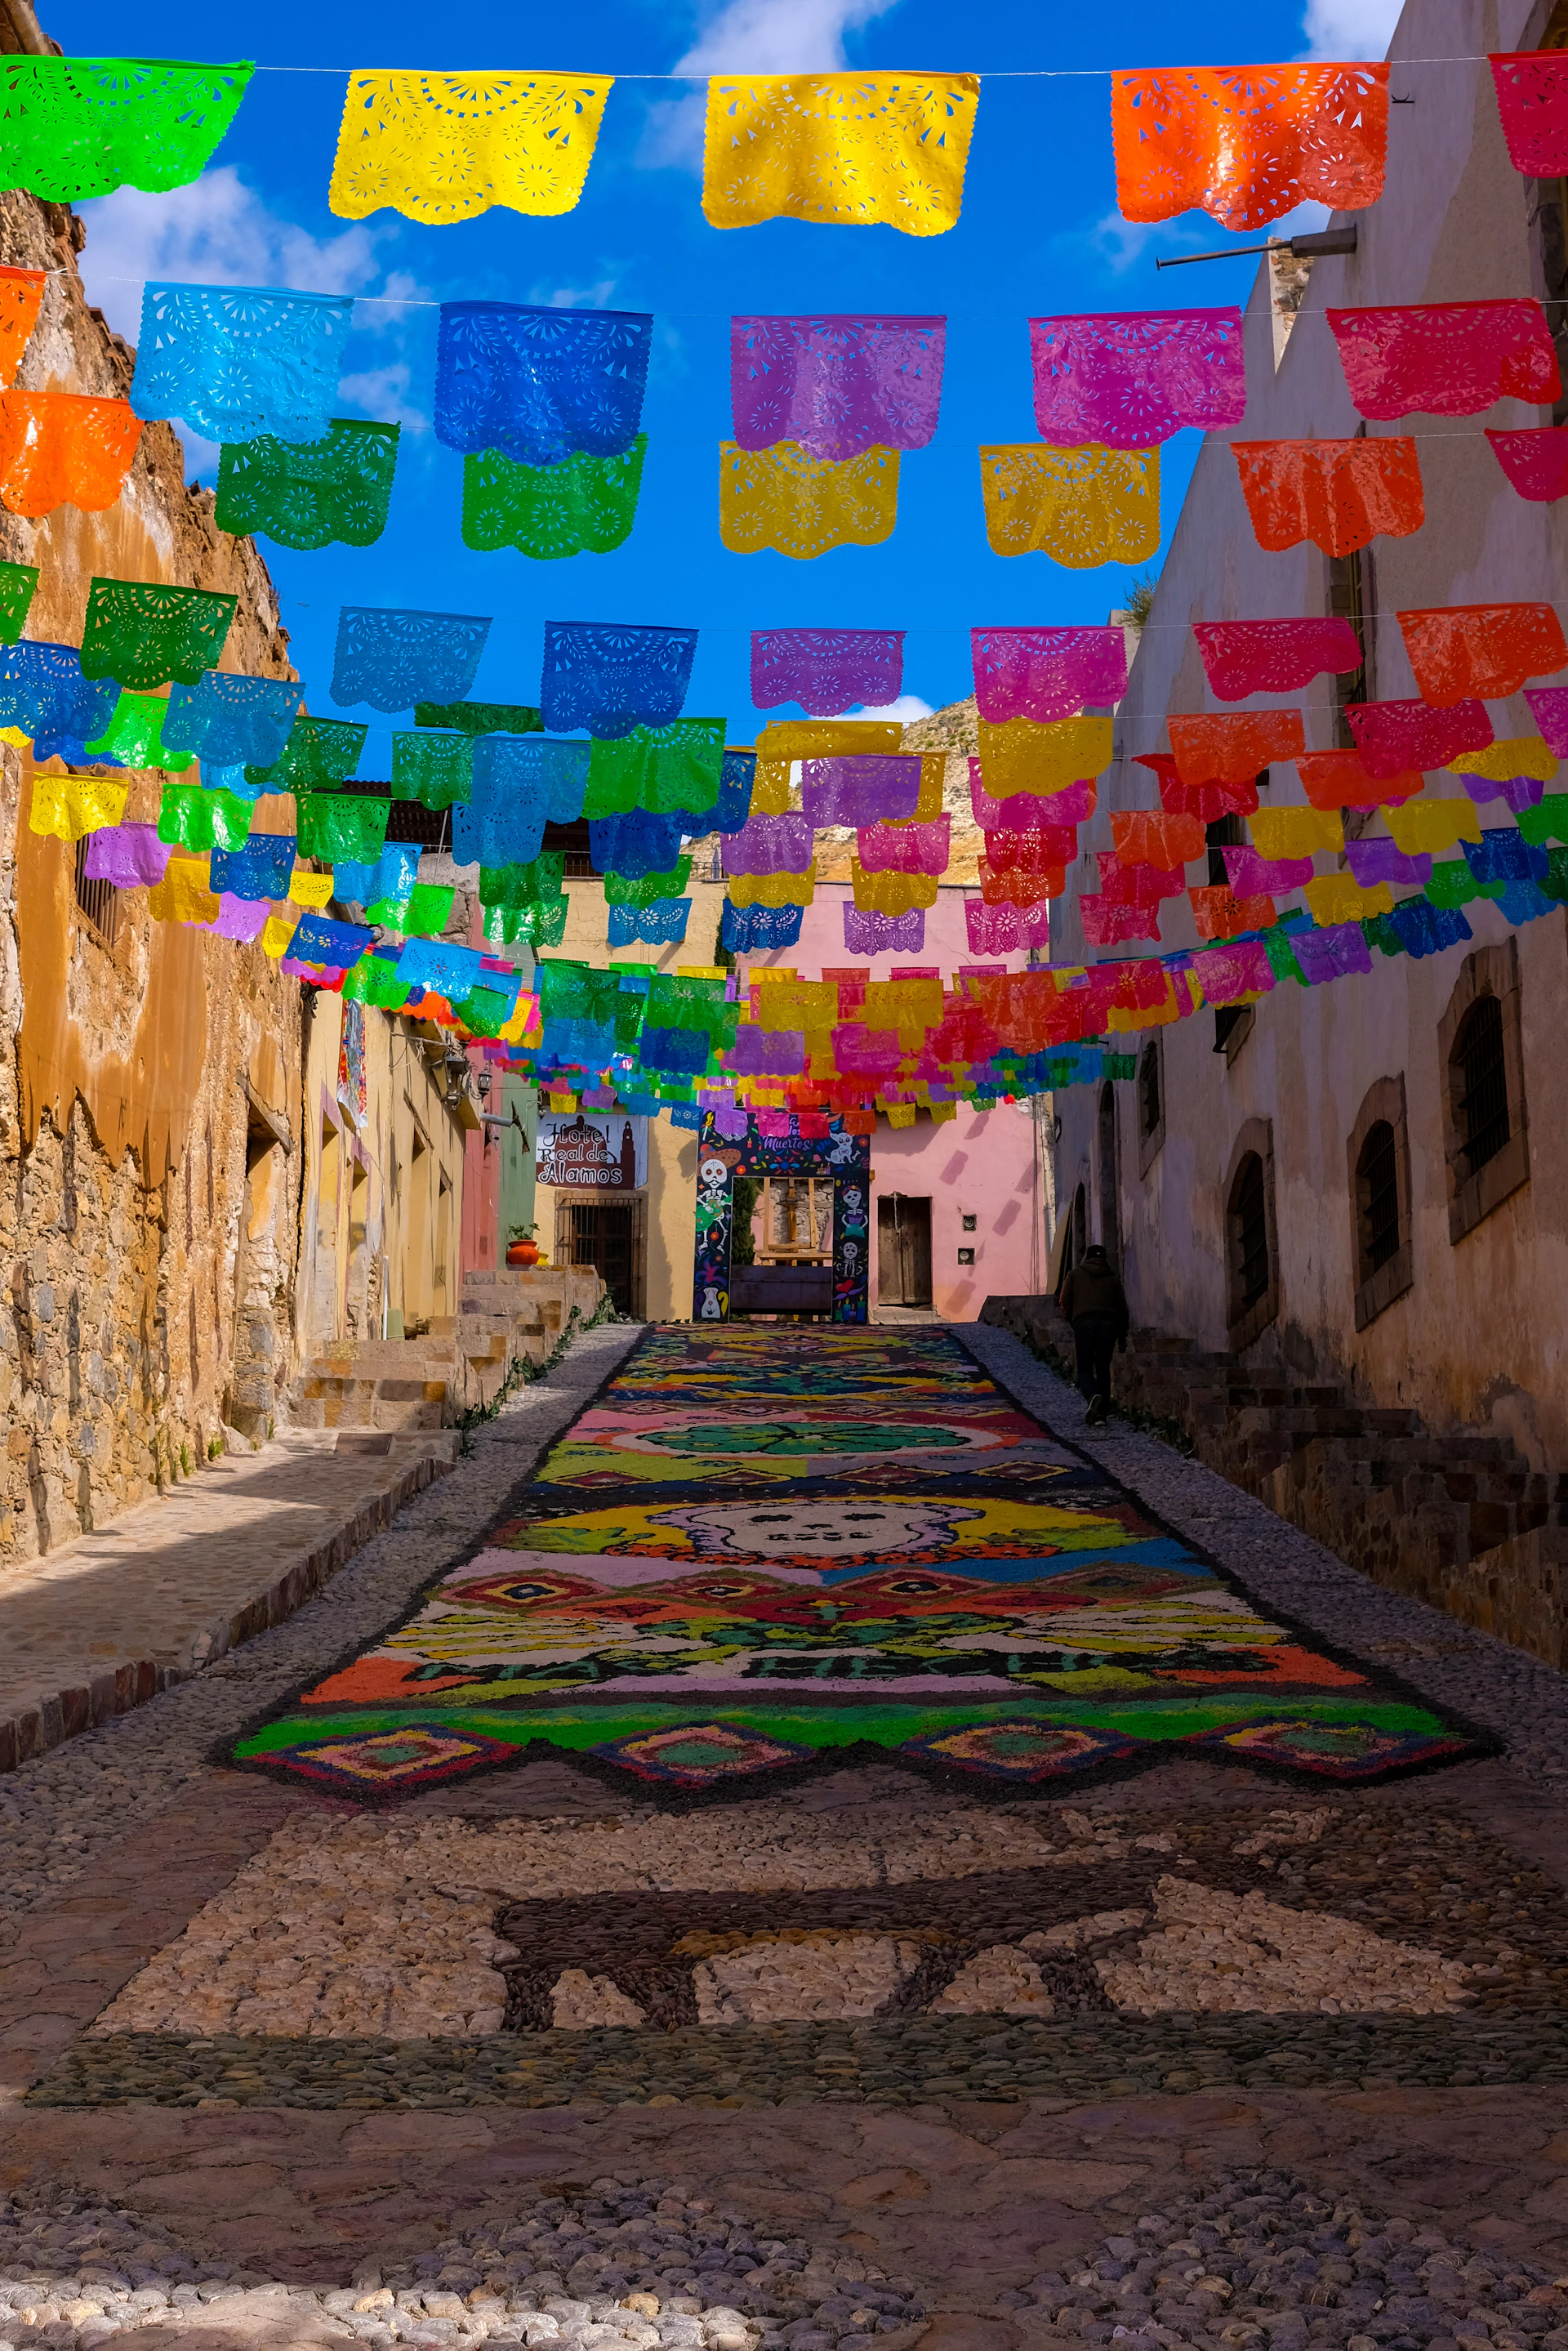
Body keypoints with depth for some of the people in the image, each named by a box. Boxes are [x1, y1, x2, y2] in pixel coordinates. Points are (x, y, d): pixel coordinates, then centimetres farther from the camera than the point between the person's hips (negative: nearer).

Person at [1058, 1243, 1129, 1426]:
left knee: (1085, 1368, 1)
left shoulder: (1076, 1274, 13)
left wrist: (1073, 1322, 25)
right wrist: (1122, 1335, 18)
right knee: (1103, 1369, 13)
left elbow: (1065, 1302, 8)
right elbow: (1122, 1307, 13)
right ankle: (1101, 1412, 12)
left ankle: (1093, 1397, -29)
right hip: (1109, 1324, 2)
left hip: (1084, 1323, -2)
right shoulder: (1113, 1277, 16)